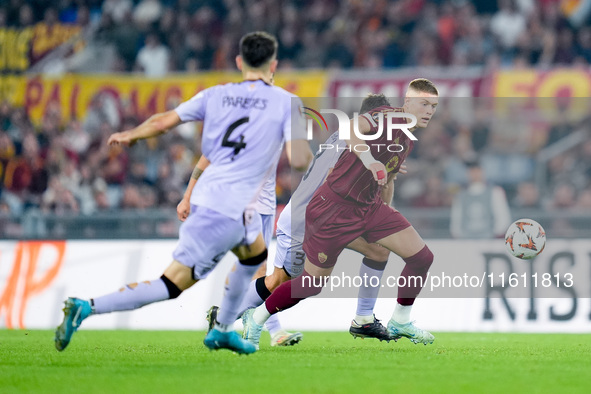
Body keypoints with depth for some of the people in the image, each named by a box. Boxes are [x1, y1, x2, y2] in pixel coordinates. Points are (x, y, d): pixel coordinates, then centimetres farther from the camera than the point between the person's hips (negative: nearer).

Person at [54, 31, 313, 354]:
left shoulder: (216, 95, 9)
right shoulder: (286, 102, -3)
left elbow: (162, 121, 6)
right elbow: (298, 160, -12)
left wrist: (130, 135, 24)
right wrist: (309, 152, 11)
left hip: (204, 195, 7)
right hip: (229, 210, -7)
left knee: (255, 254, 30)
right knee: (172, 284, 0)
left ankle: (222, 330, 36)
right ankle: (86, 308, -13)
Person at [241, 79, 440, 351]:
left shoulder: (408, 137, 9)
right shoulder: (387, 117, -19)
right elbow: (353, 127, -40)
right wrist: (369, 160, -52)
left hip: (369, 206, 8)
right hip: (335, 206, -8)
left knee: (421, 257, -4)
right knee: (312, 283, 0)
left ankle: (400, 323, 15)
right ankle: (256, 319, 22)